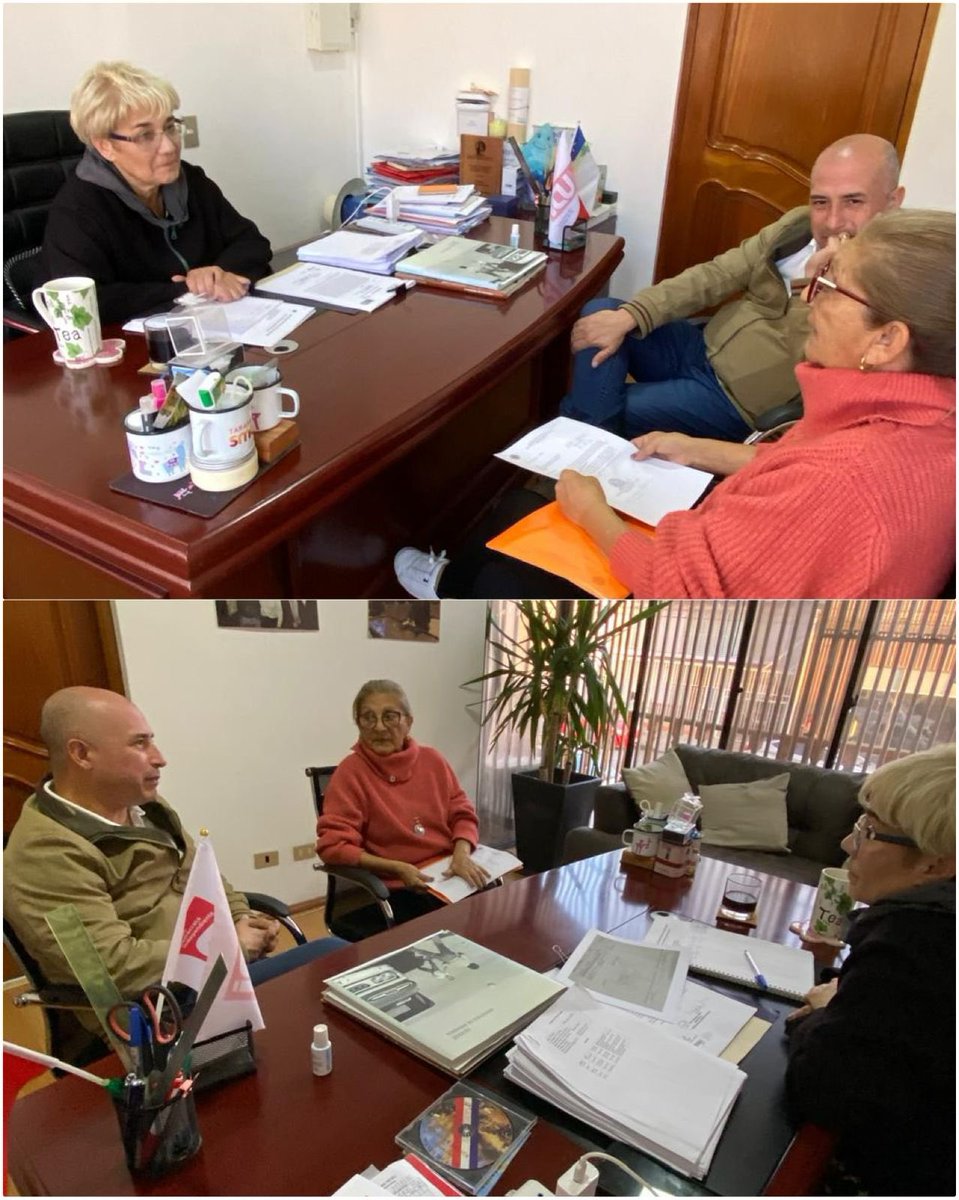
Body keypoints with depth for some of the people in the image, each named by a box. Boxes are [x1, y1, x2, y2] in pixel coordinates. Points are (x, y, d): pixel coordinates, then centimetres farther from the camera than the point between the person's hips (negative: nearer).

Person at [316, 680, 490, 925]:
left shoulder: (432, 760, 8)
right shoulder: (351, 771, -6)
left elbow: (462, 814, 13)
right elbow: (333, 846, -9)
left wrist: (461, 854, -9)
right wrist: (398, 868, -17)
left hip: (451, 874, 5)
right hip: (399, 888, -5)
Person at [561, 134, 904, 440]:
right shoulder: (798, 224, 0)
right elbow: (714, 276, 2)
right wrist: (627, 316, -9)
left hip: (736, 402, -7)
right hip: (702, 348, 7)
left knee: (611, 411, -18)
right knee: (600, 312, -7)